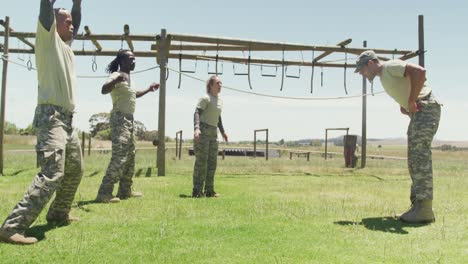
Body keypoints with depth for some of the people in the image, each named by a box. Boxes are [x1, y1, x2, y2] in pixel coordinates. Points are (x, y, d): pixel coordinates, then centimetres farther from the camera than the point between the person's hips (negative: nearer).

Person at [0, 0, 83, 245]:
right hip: (51, 116, -10)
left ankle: (58, 213, 34)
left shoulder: (65, 45, 19)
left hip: (67, 118, 10)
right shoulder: (48, 38, -3)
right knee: (51, 174, -20)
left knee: (75, 170, 19)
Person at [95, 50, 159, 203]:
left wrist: (148, 90, 38)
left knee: (130, 156, 14)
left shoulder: (128, 77, 18)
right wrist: (115, 80, -47)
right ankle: (104, 194, -14)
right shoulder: (117, 75, -11)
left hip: (129, 119, 10)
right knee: (119, 156, -16)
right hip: (120, 119, -10)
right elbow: (104, 90, -30)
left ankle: (125, 191, 23)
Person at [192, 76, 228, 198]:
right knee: (201, 160, -8)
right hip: (202, 131, -8)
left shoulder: (219, 100, 16)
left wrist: (222, 131, 29)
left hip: (213, 133, 8)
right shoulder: (205, 98, -9)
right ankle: (197, 191, -2)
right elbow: (197, 113, -19)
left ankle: (209, 190, 15)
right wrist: (196, 128, -33)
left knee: (212, 161, 7)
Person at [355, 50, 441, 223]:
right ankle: (418, 205, 11)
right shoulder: (383, 78, 19)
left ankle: (425, 209, -16)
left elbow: (420, 71, -26)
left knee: (420, 154, -16)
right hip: (416, 112, 10)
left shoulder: (391, 66, -11)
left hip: (426, 108, -10)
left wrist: (411, 101, -21)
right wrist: (404, 107, 9)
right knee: (414, 159, 8)